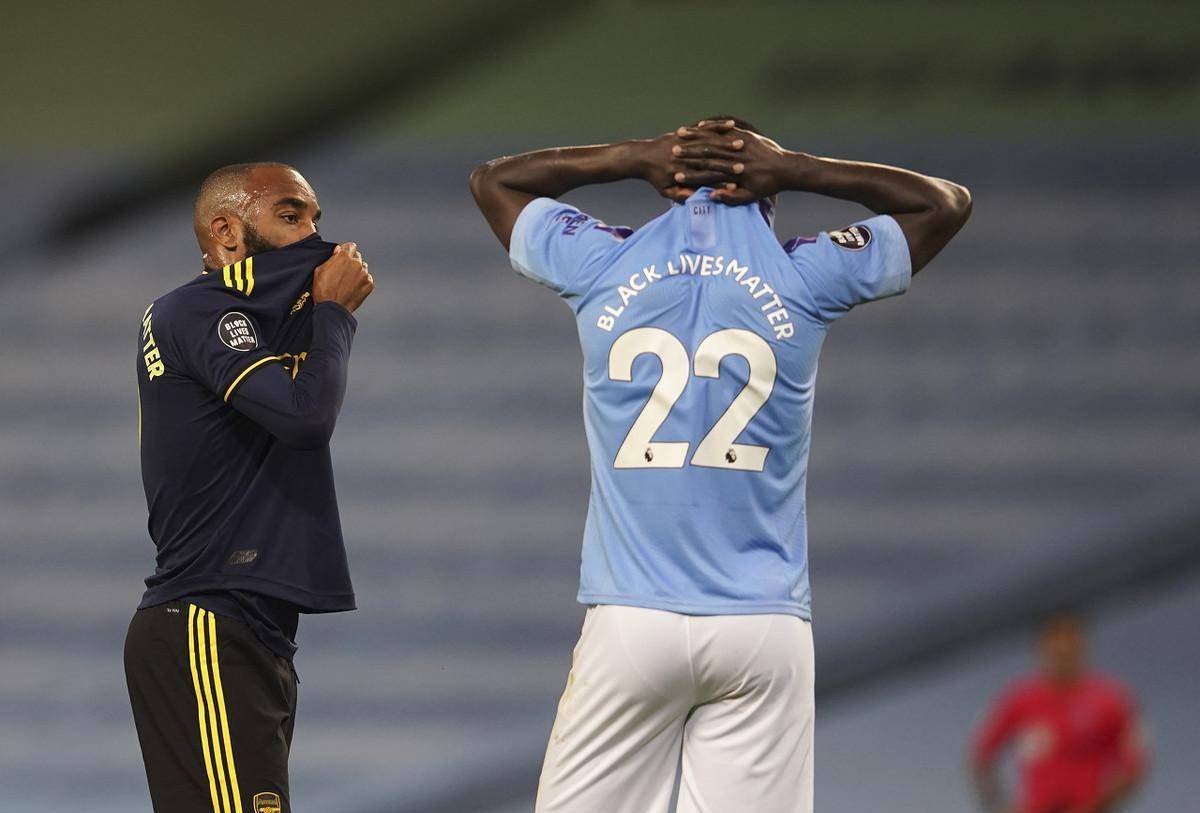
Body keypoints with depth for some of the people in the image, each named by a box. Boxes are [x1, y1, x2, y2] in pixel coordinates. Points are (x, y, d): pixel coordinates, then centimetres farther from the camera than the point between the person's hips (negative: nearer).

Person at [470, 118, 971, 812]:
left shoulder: (604, 266, 3)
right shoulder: (803, 279, 1)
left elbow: (494, 179, 23)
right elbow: (948, 202, 17)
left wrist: (638, 156, 13)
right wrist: (792, 168, 9)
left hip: (630, 619, 0)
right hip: (763, 623, 0)